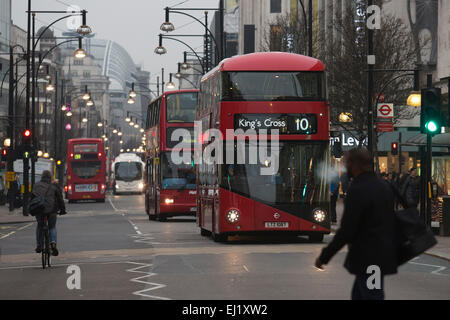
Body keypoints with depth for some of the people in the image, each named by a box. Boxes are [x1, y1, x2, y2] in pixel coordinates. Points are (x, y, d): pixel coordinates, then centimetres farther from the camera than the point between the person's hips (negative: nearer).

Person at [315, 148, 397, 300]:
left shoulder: (357, 191, -19)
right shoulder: (384, 186, 8)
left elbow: (346, 231, -21)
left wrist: (324, 256, -12)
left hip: (368, 259, -9)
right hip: (383, 253, 9)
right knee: (358, 295, 19)